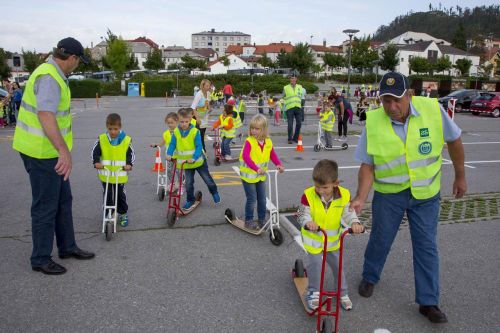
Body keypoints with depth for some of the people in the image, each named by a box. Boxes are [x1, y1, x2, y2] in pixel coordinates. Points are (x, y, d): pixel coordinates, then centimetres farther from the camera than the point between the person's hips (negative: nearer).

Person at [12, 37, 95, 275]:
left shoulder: (53, 74, 12)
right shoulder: (49, 78, -22)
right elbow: (45, 115, -37)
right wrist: (64, 150, -46)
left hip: (50, 151, 11)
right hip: (42, 153, -11)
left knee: (63, 200, 19)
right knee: (46, 206, 1)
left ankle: (67, 247, 33)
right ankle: (41, 259, 16)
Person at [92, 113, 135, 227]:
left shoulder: (126, 140, -6)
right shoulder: (101, 139, -5)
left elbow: (131, 154, 1)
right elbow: (95, 151, 0)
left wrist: (129, 164, -16)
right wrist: (96, 162, -17)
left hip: (120, 175, -1)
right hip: (105, 174, 1)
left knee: (120, 195, 10)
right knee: (108, 195, 10)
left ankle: (123, 214, 26)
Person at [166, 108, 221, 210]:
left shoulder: (195, 131, -20)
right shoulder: (176, 132, -9)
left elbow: (199, 147, -21)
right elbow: (172, 144, -5)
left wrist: (194, 158, -33)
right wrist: (169, 154, -23)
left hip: (198, 161, -3)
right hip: (186, 163, 3)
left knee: (207, 179, 12)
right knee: (188, 183, 6)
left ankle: (214, 193, 37)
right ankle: (190, 200, 26)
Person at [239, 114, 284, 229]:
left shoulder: (268, 142, -3)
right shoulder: (249, 141, -20)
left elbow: (273, 155, 8)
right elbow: (246, 156, -31)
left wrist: (279, 165, -10)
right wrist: (256, 168, -41)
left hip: (261, 176, 5)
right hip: (249, 175, -5)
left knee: (262, 199, 12)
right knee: (251, 199, 0)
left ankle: (261, 220, 28)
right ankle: (248, 221, 15)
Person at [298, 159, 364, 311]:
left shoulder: (344, 195, -15)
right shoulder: (308, 195, -21)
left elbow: (348, 213, -15)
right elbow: (303, 215, -20)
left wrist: (354, 223, -37)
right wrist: (308, 222, -43)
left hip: (333, 240, 3)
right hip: (313, 239, -2)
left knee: (338, 265, 12)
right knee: (315, 264, -8)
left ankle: (343, 293, 34)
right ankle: (313, 293, 18)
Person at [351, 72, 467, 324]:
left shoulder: (433, 109, -16)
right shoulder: (373, 122, -16)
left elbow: (453, 141, 0)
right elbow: (368, 166, -10)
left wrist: (460, 176, 7)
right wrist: (361, 198, -20)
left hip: (426, 193, 1)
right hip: (388, 193, 0)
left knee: (427, 247, 7)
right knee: (380, 240, 15)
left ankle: (428, 302, 22)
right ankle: (369, 278, 43)